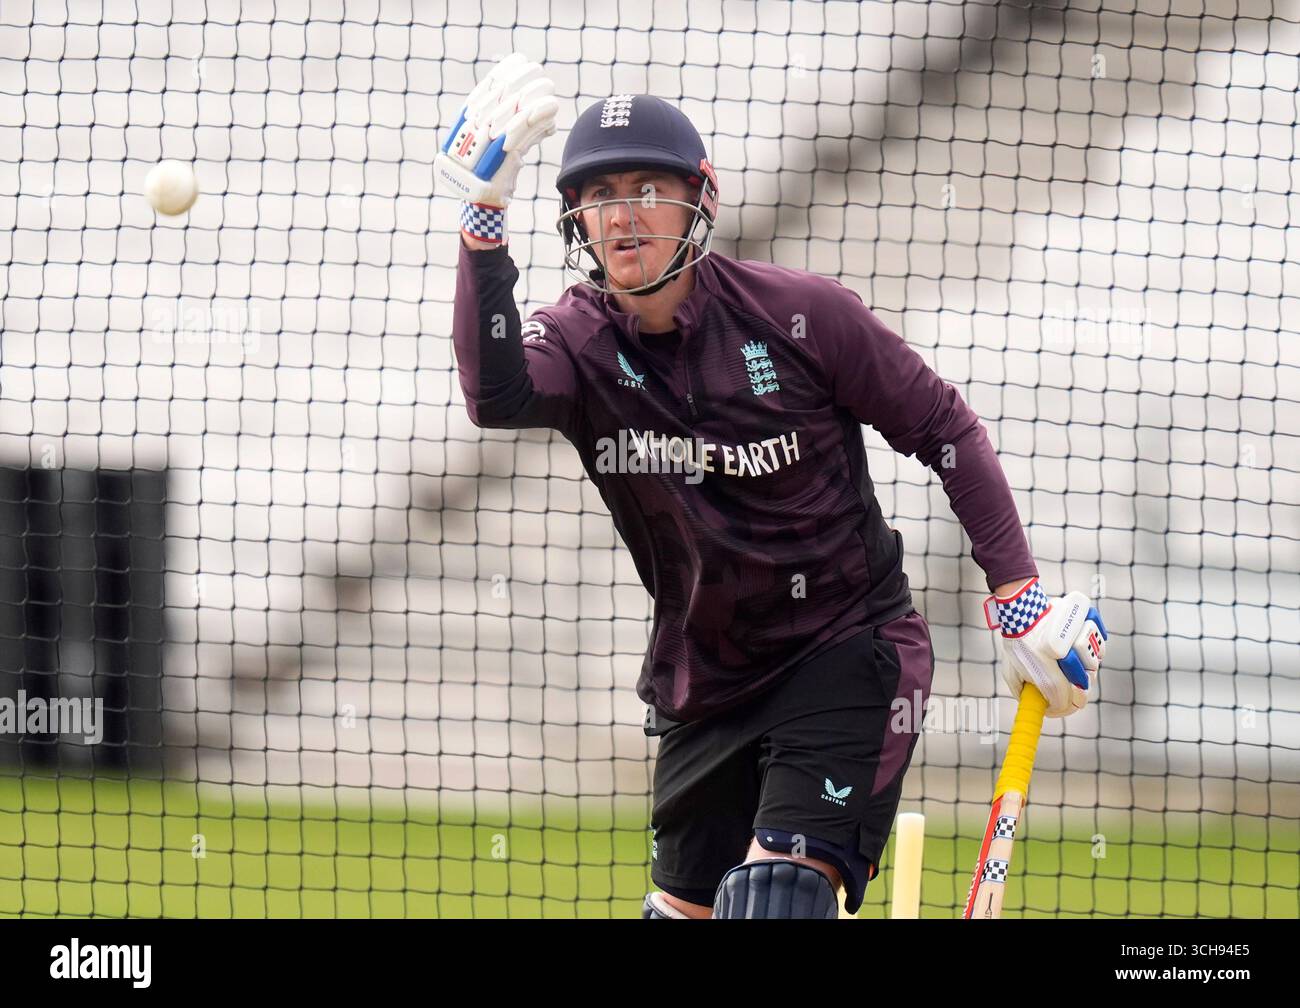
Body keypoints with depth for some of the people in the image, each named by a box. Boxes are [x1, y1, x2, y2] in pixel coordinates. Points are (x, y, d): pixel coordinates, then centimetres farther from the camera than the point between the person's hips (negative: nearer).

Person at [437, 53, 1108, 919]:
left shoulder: (800, 314, -14)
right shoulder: (579, 343, -8)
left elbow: (942, 427, -3)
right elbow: (496, 397, -32)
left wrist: (1018, 589, -7)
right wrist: (483, 223, -42)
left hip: (851, 651, -4)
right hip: (706, 679, 4)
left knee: (777, 894, -20)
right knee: (685, 905, 14)